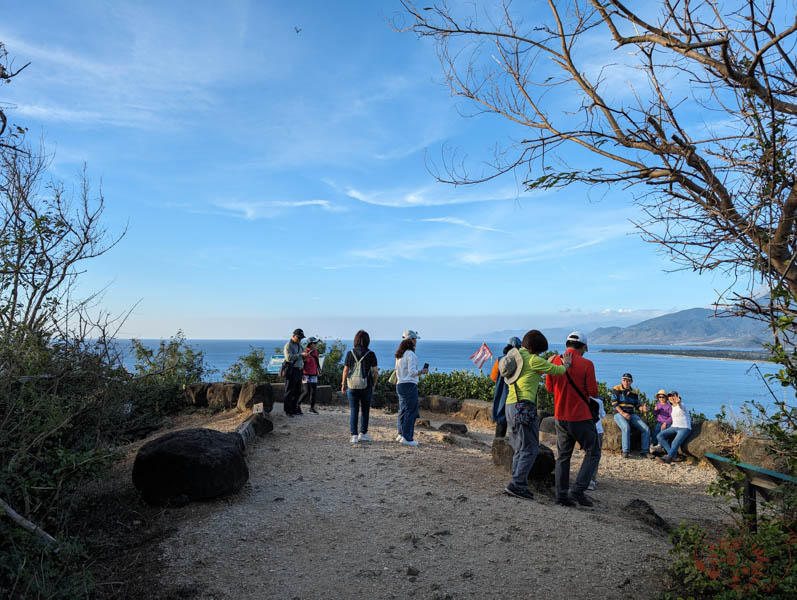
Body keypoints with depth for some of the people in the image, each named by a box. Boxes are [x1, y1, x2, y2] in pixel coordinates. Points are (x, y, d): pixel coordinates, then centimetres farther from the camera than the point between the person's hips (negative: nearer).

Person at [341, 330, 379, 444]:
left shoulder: (350, 353, -2)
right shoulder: (371, 354, -6)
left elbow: (345, 370, -1)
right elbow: (375, 371, -6)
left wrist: (343, 384, 9)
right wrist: (373, 384, 8)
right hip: (366, 386, -1)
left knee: (353, 411, 7)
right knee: (365, 410, 13)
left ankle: (354, 436, 5)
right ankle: (363, 434, 21)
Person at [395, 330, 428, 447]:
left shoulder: (399, 354, 12)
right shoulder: (410, 354, -15)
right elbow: (412, 372, -19)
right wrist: (422, 372, -4)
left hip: (400, 384, 9)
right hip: (410, 385, -9)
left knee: (403, 410, 18)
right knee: (411, 412, -3)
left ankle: (401, 434, 24)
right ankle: (407, 438, 0)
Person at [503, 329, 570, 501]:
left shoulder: (513, 357, 18)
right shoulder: (532, 359, -7)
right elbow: (557, 371, 0)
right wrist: (566, 365, 20)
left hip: (510, 406, 9)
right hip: (524, 406, -9)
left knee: (519, 449, 14)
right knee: (530, 448, -4)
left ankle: (517, 485, 15)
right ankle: (517, 484, -9)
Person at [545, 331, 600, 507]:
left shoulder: (554, 361, 1)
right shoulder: (586, 364, -12)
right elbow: (593, 393, -11)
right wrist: (588, 385, 10)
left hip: (560, 417, 5)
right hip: (581, 417, -5)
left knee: (562, 456, 13)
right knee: (593, 453, 10)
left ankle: (562, 495, 14)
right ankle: (577, 490, 0)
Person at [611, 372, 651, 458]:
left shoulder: (634, 392, 14)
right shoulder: (616, 389, -1)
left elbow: (637, 405, 13)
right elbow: (614, 403, -8)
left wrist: (643, 408, -12)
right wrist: (623, 413, -20)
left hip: (632, 415, 5)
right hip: (619, 414, -5)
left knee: (646, 429, -14)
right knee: (626, 428, -34)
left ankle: (644, 451, -5)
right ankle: (625, 451, -28)